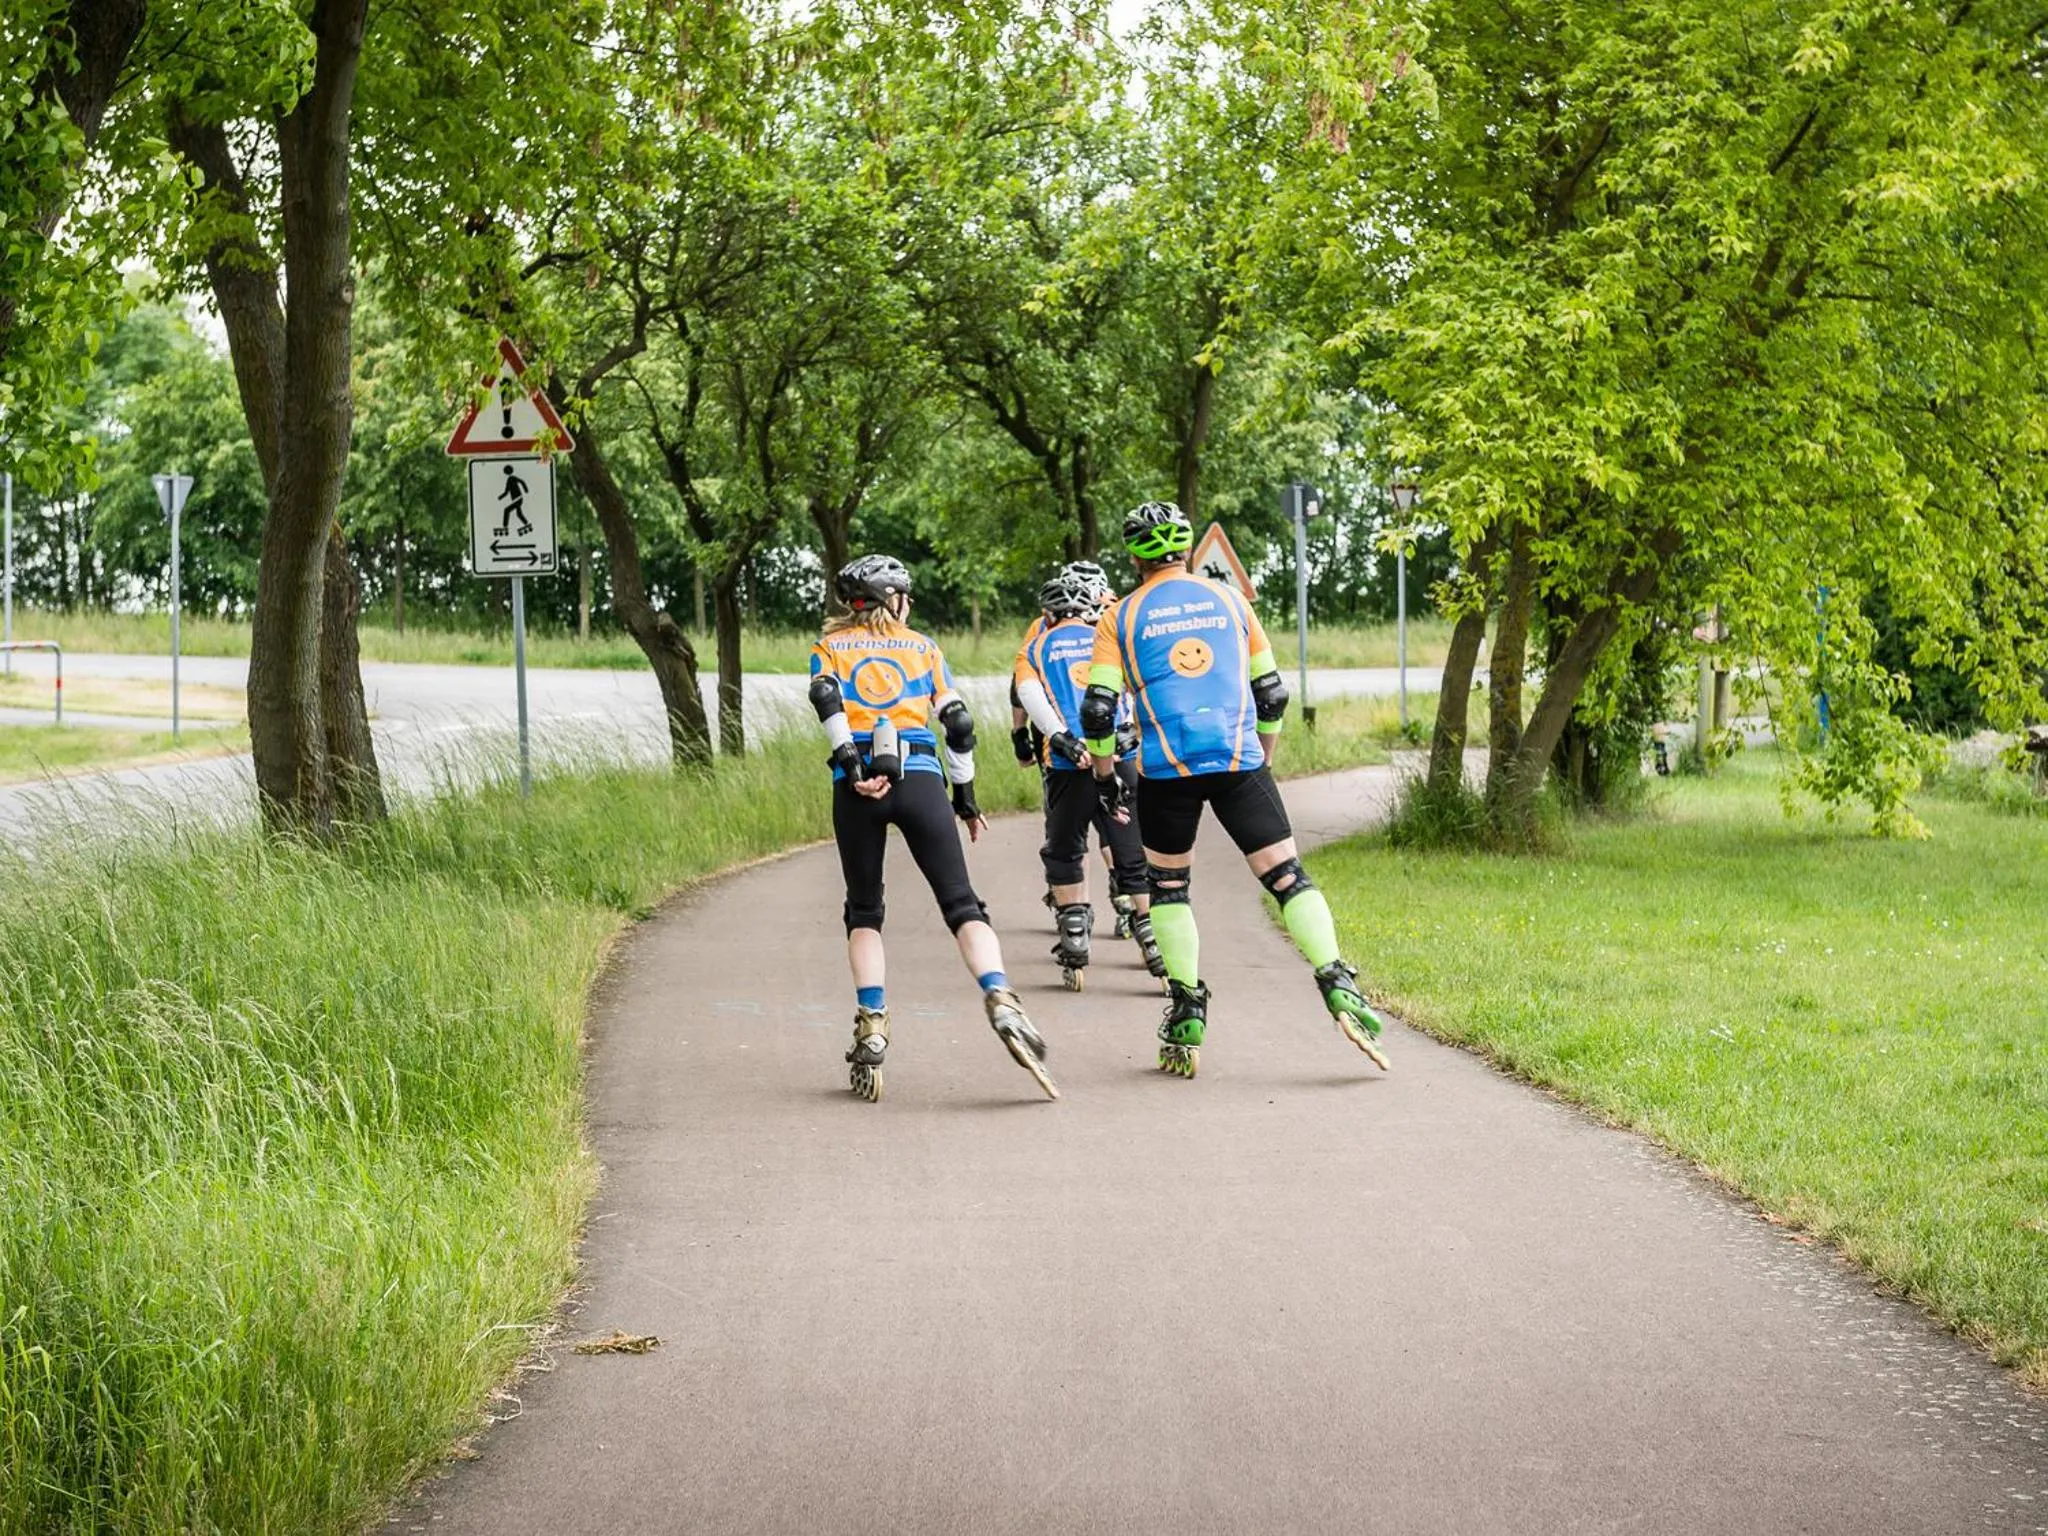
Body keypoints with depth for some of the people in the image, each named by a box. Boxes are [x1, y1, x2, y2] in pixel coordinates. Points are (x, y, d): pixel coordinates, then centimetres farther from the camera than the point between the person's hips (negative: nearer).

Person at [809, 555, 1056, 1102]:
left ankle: (872, 1026, -2)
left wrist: (850, 760, -10)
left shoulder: (830, 646, 19)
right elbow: (957, 722, 15)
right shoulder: (922, 646, 21)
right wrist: (965, 795, 21)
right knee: (961, 903, -3)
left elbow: (825, 697, -2)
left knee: (864, 912, 14)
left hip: (857, 787, 0)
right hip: (920, 778, 0)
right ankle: (1001, 1002, -26)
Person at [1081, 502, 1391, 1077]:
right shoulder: (1228, 600, 14)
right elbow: (1271, 694, 16)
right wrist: (1264, 759, 28)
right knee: (1287, 876, 0)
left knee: (1168, 885, 18)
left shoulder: (1121, 618, 8)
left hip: (1165, 768, 0)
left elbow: (1098, 709, 2)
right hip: (1239, 760, 0)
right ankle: (1339, 987, -18)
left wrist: (1104, 774, 15)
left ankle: (1187, 1014, 12)